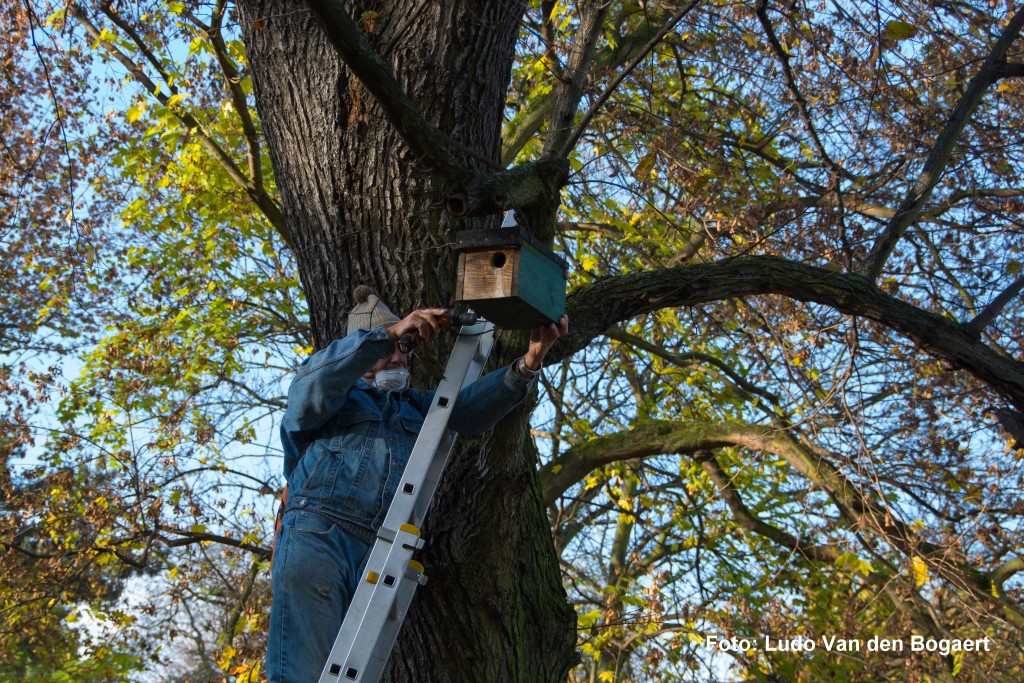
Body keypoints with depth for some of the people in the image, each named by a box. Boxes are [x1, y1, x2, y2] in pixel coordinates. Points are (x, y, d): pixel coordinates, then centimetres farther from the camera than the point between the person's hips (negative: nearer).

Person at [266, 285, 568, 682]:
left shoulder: (417, 407, 28)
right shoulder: (335, 395, 17)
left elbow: (471, 407, 11)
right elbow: (313, 382, -8)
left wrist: (529, 362, -7)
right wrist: (389, 332, -16)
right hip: (316, 535, -4)